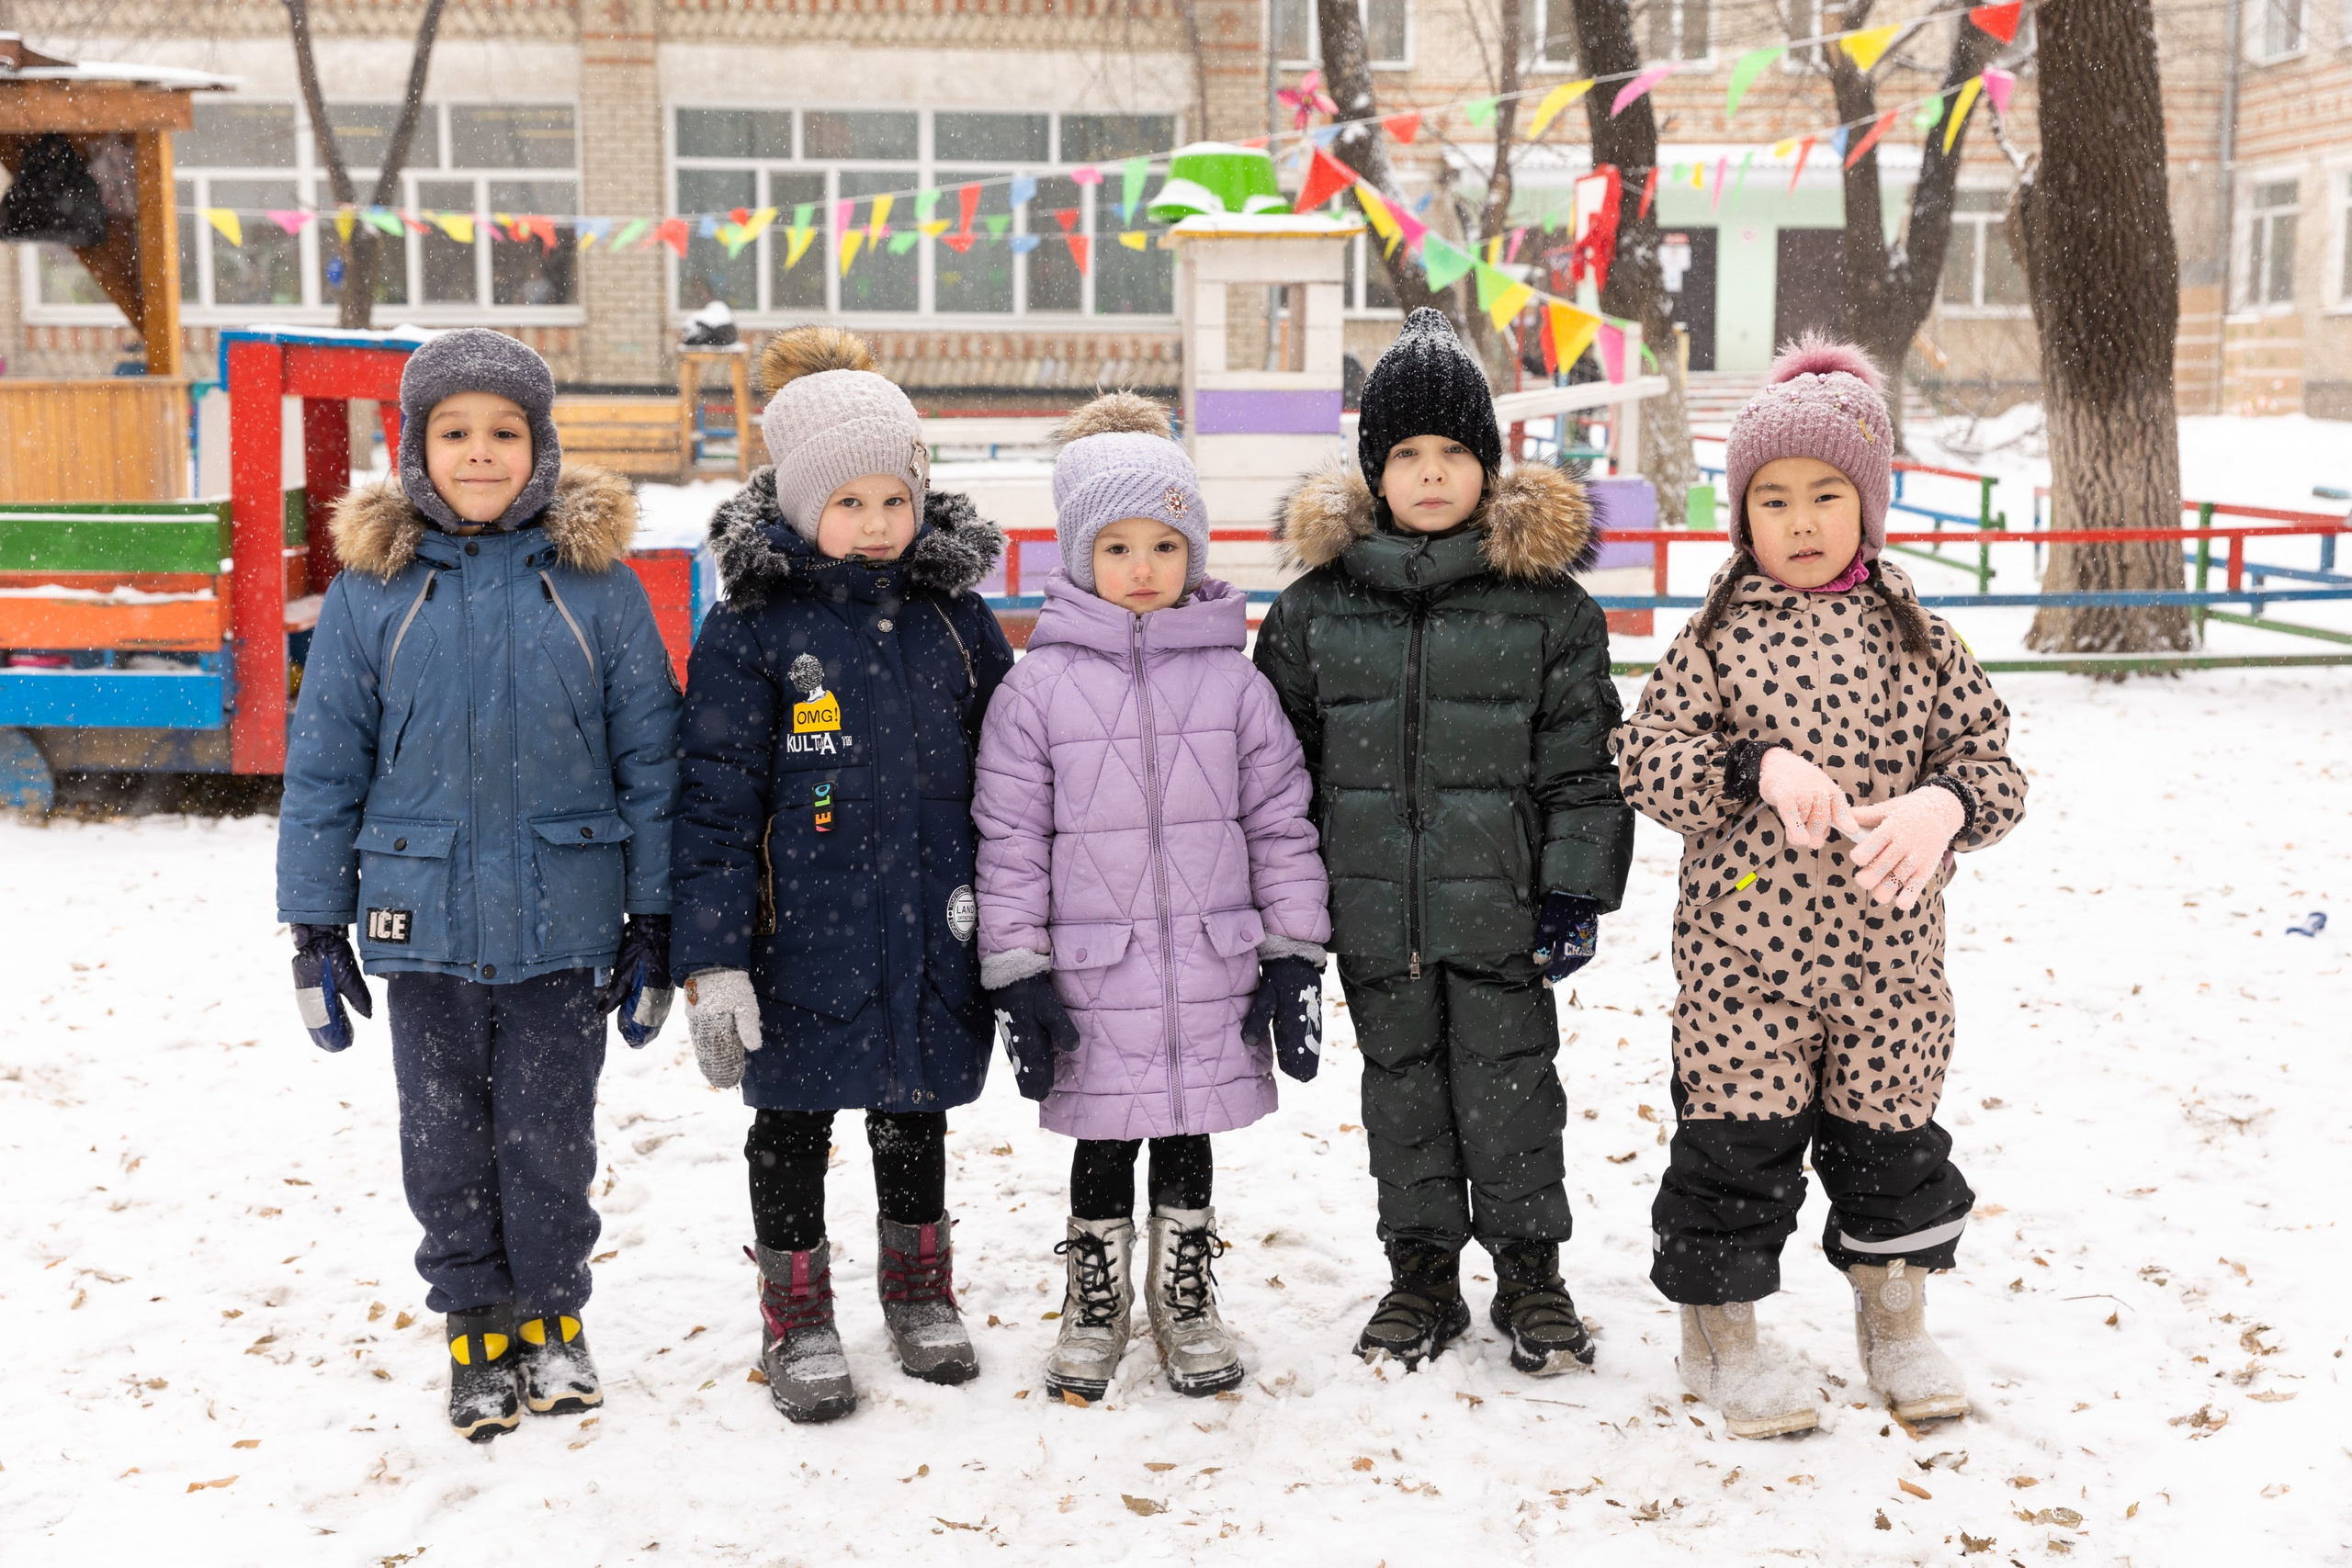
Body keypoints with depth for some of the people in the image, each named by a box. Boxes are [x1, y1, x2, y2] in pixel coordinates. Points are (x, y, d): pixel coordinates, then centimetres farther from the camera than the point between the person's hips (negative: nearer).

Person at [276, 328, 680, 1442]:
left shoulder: (598, 583, -3)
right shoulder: (371, 588, -1)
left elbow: (650, 760, 1)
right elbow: (324, 765, 3)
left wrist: (654, 923, 0)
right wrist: (315, 929, 3)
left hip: (564, 923, -1)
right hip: (424, 923, 1)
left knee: (549, 1141, 9)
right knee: (447, 1145, 11)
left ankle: (553, 1318, 30)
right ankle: (478, 1331, 29)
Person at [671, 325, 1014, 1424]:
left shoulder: (954, 617, 2)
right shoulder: (750, 632, -9)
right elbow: (715, 805, -10)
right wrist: (713, 959, -14)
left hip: (934, 933, 3)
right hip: (806, 941, -3)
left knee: (914, 1111, 19)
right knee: (794, 1123, 12)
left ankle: (920, 1290, 39)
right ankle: (798, 1322, 29)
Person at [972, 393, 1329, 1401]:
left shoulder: (1232, 680, 1)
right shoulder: (1040, 686, -4)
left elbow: (1280, 823, 5)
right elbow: (1009, 837, -2)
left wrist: (1293, 955, 2)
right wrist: (1016, 973, -5)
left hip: (1211, 968, 1)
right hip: (1090, 972, -1)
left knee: (1187, 1139, 14)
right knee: (1102, 1145, 11)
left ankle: (1186, 1303, 33)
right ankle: (1096, 1307, 31)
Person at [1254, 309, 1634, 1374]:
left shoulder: (1546, 600, -2)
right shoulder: (1318, 605, 2)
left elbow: (1582, 762, 0)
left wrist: (1576, 891, -4)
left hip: (1499, 902, -2)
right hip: (1372, 903, 2)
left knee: (1508, 1088, 7)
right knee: (1402, 1093, 13)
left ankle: (1531, 1274, 24)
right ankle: (1421, 1274, 28)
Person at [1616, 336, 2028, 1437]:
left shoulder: (1914, 636, 5)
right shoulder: (1719, 636, -1)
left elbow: (1990, 756, 5)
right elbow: (1647, 757, -5)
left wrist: (1942, 804, -17)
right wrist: (1758, 766, -21)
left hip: (1886, 947, 3)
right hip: (1743, 946, -2)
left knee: (1891, 1139, 14)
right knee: (1736, 1142, 4)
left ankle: (1896, 1325, 36)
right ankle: (1721, 1338, 24)